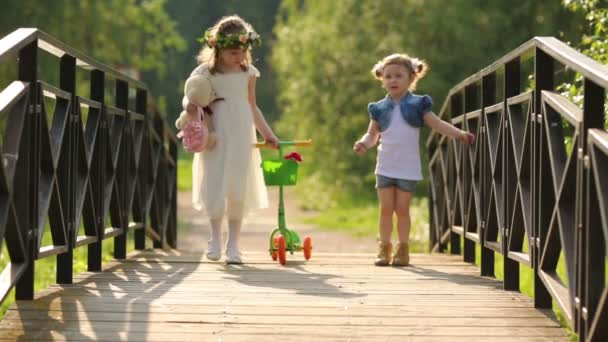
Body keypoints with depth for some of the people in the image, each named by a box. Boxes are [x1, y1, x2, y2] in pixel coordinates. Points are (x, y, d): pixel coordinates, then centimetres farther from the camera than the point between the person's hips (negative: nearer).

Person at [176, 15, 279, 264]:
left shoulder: (248, 73, 5)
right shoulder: (205, 73, -3)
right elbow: (190, 96, 0)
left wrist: (267, 133, 17)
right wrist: (189, 106, -23)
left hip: (241, 140, 2)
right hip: (215, 139, -2)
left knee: (238, 192, 1)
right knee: (214, 189, -7)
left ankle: (233, 244, 11)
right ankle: (215, 237, 12)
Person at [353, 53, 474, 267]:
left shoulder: (417, 105, 1)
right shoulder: (380, 109, 6)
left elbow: (437, 124, -1)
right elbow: (373, 134, 10)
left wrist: (459, 134, -13)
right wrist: (364, 143, -11)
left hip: (408, 167, -2)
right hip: (385, 166, 2)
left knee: (402, 208, 1)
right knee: (386, 208, 2)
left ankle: (403, 249, 9)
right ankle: (384, 248, 10)